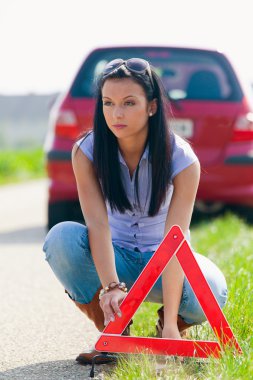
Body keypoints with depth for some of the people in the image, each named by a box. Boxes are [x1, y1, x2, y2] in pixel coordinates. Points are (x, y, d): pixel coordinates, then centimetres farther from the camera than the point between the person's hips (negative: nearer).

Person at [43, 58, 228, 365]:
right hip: (114, 259, 2)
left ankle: (166, 329, 2)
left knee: (210, 292, -35)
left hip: (161, 261, -1)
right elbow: (97, 224, -26)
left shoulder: (182, 159, -20)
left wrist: (171, 323, -38)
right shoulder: (87, 152, -16)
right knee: (62, 238, -31)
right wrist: (111, 287, -45)